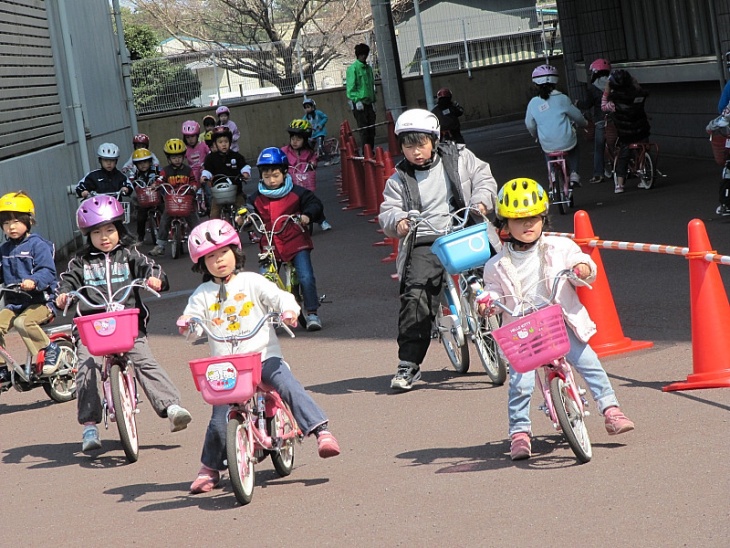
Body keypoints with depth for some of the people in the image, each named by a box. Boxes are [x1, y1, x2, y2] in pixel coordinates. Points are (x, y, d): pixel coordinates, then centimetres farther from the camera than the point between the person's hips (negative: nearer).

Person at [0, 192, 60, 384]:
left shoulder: (38, 245, -7)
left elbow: (48, 272, -18)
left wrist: (34, 281, -37)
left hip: (40, 301, -6)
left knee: (23, 322, -33)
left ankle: (48, 348, -11)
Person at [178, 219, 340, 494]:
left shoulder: (252, 282, 7)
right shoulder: (202, 295, 11)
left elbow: (279, 296, -3)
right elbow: (192, 317, 1)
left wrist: (289, 310, -24)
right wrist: (186, 323, -22)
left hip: (264, 356, -1)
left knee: (288, 386, -26)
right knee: (220, 418, -7)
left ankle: (321, 432, -25)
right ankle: (210, 468, 13)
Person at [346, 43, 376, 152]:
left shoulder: (369, 68, 15)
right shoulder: (353, 68, -6)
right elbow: (350, 87, -11)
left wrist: (373, 101, 17)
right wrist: (357, 100, -19)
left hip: (369, 103, 7)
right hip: (359, 102, -7)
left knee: (371, 128, 6)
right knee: (363, 129, -8)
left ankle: (371, 150, 12)